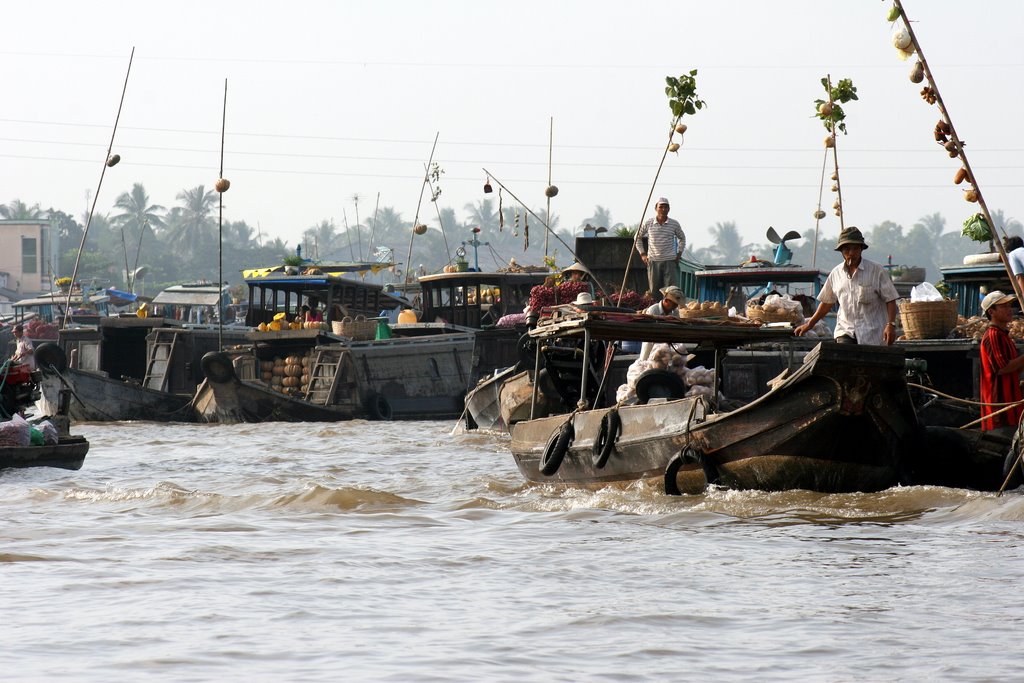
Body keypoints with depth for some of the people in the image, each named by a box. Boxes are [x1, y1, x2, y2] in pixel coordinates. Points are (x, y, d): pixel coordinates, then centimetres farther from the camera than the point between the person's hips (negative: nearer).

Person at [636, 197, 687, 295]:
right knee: (654, 290, 3)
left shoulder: (674, 224, 1)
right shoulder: (648, 224, 0)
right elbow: (638, 237, 15)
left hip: (670, 261, 0)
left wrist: (679, 254, 9)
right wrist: (642, 254, 7)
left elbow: (682, 238, 19)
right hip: (653, 261, 1)